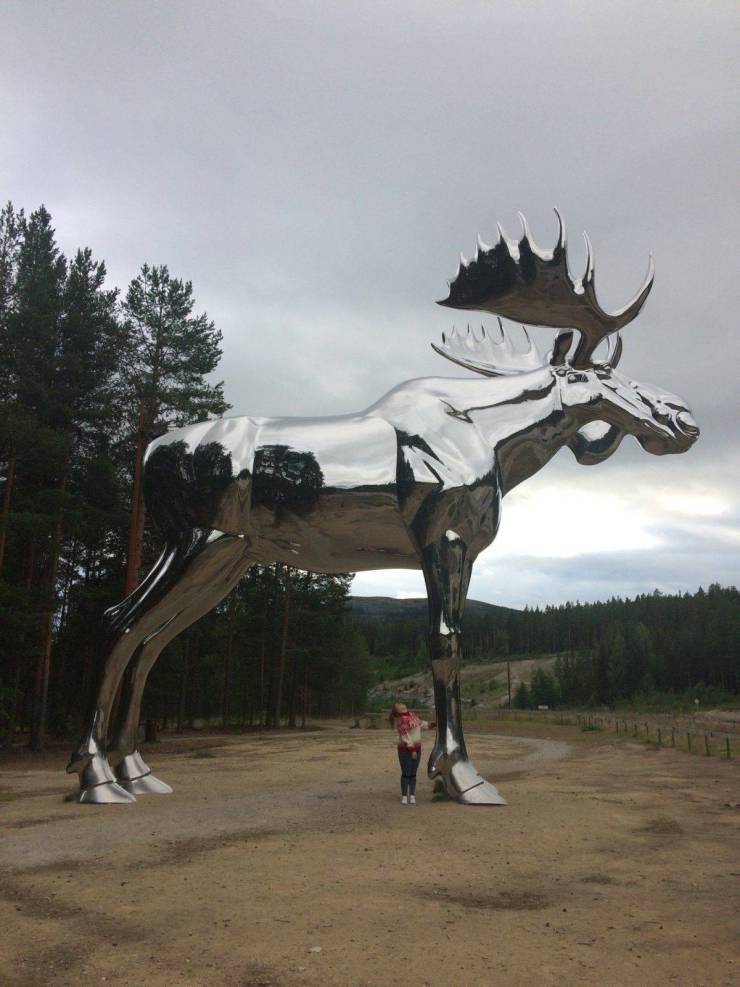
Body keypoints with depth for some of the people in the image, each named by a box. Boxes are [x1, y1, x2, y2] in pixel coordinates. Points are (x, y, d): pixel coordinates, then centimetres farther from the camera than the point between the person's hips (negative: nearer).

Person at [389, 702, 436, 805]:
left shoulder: (411, 714, 6)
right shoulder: (401, 721, -16)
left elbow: (419, 723, 22)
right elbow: (405, 737, -19)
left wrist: (428, 725, 11)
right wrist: (412, 749, -20)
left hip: (417, 748, 6)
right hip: (405, 749, -6)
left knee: (413, 773, 9)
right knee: (406, 773, 0)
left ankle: (412, 796, 16)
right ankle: (404, 796, 11)